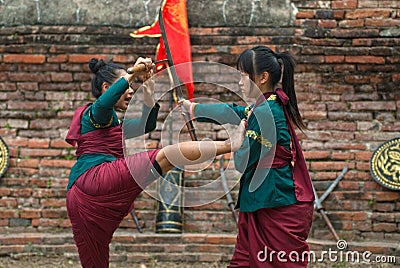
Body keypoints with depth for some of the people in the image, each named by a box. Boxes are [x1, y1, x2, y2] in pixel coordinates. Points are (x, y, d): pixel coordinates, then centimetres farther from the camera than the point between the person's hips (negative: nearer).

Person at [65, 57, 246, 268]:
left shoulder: (113, 123, 32)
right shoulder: (95, 113, 5)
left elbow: (147, 125, 26)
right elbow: (104, 102, -22)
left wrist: (149, 93, 16)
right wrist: (132, 75, -23)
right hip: (95, 178, -10)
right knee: (163, 158, -22)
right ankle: (232, 144, -33)